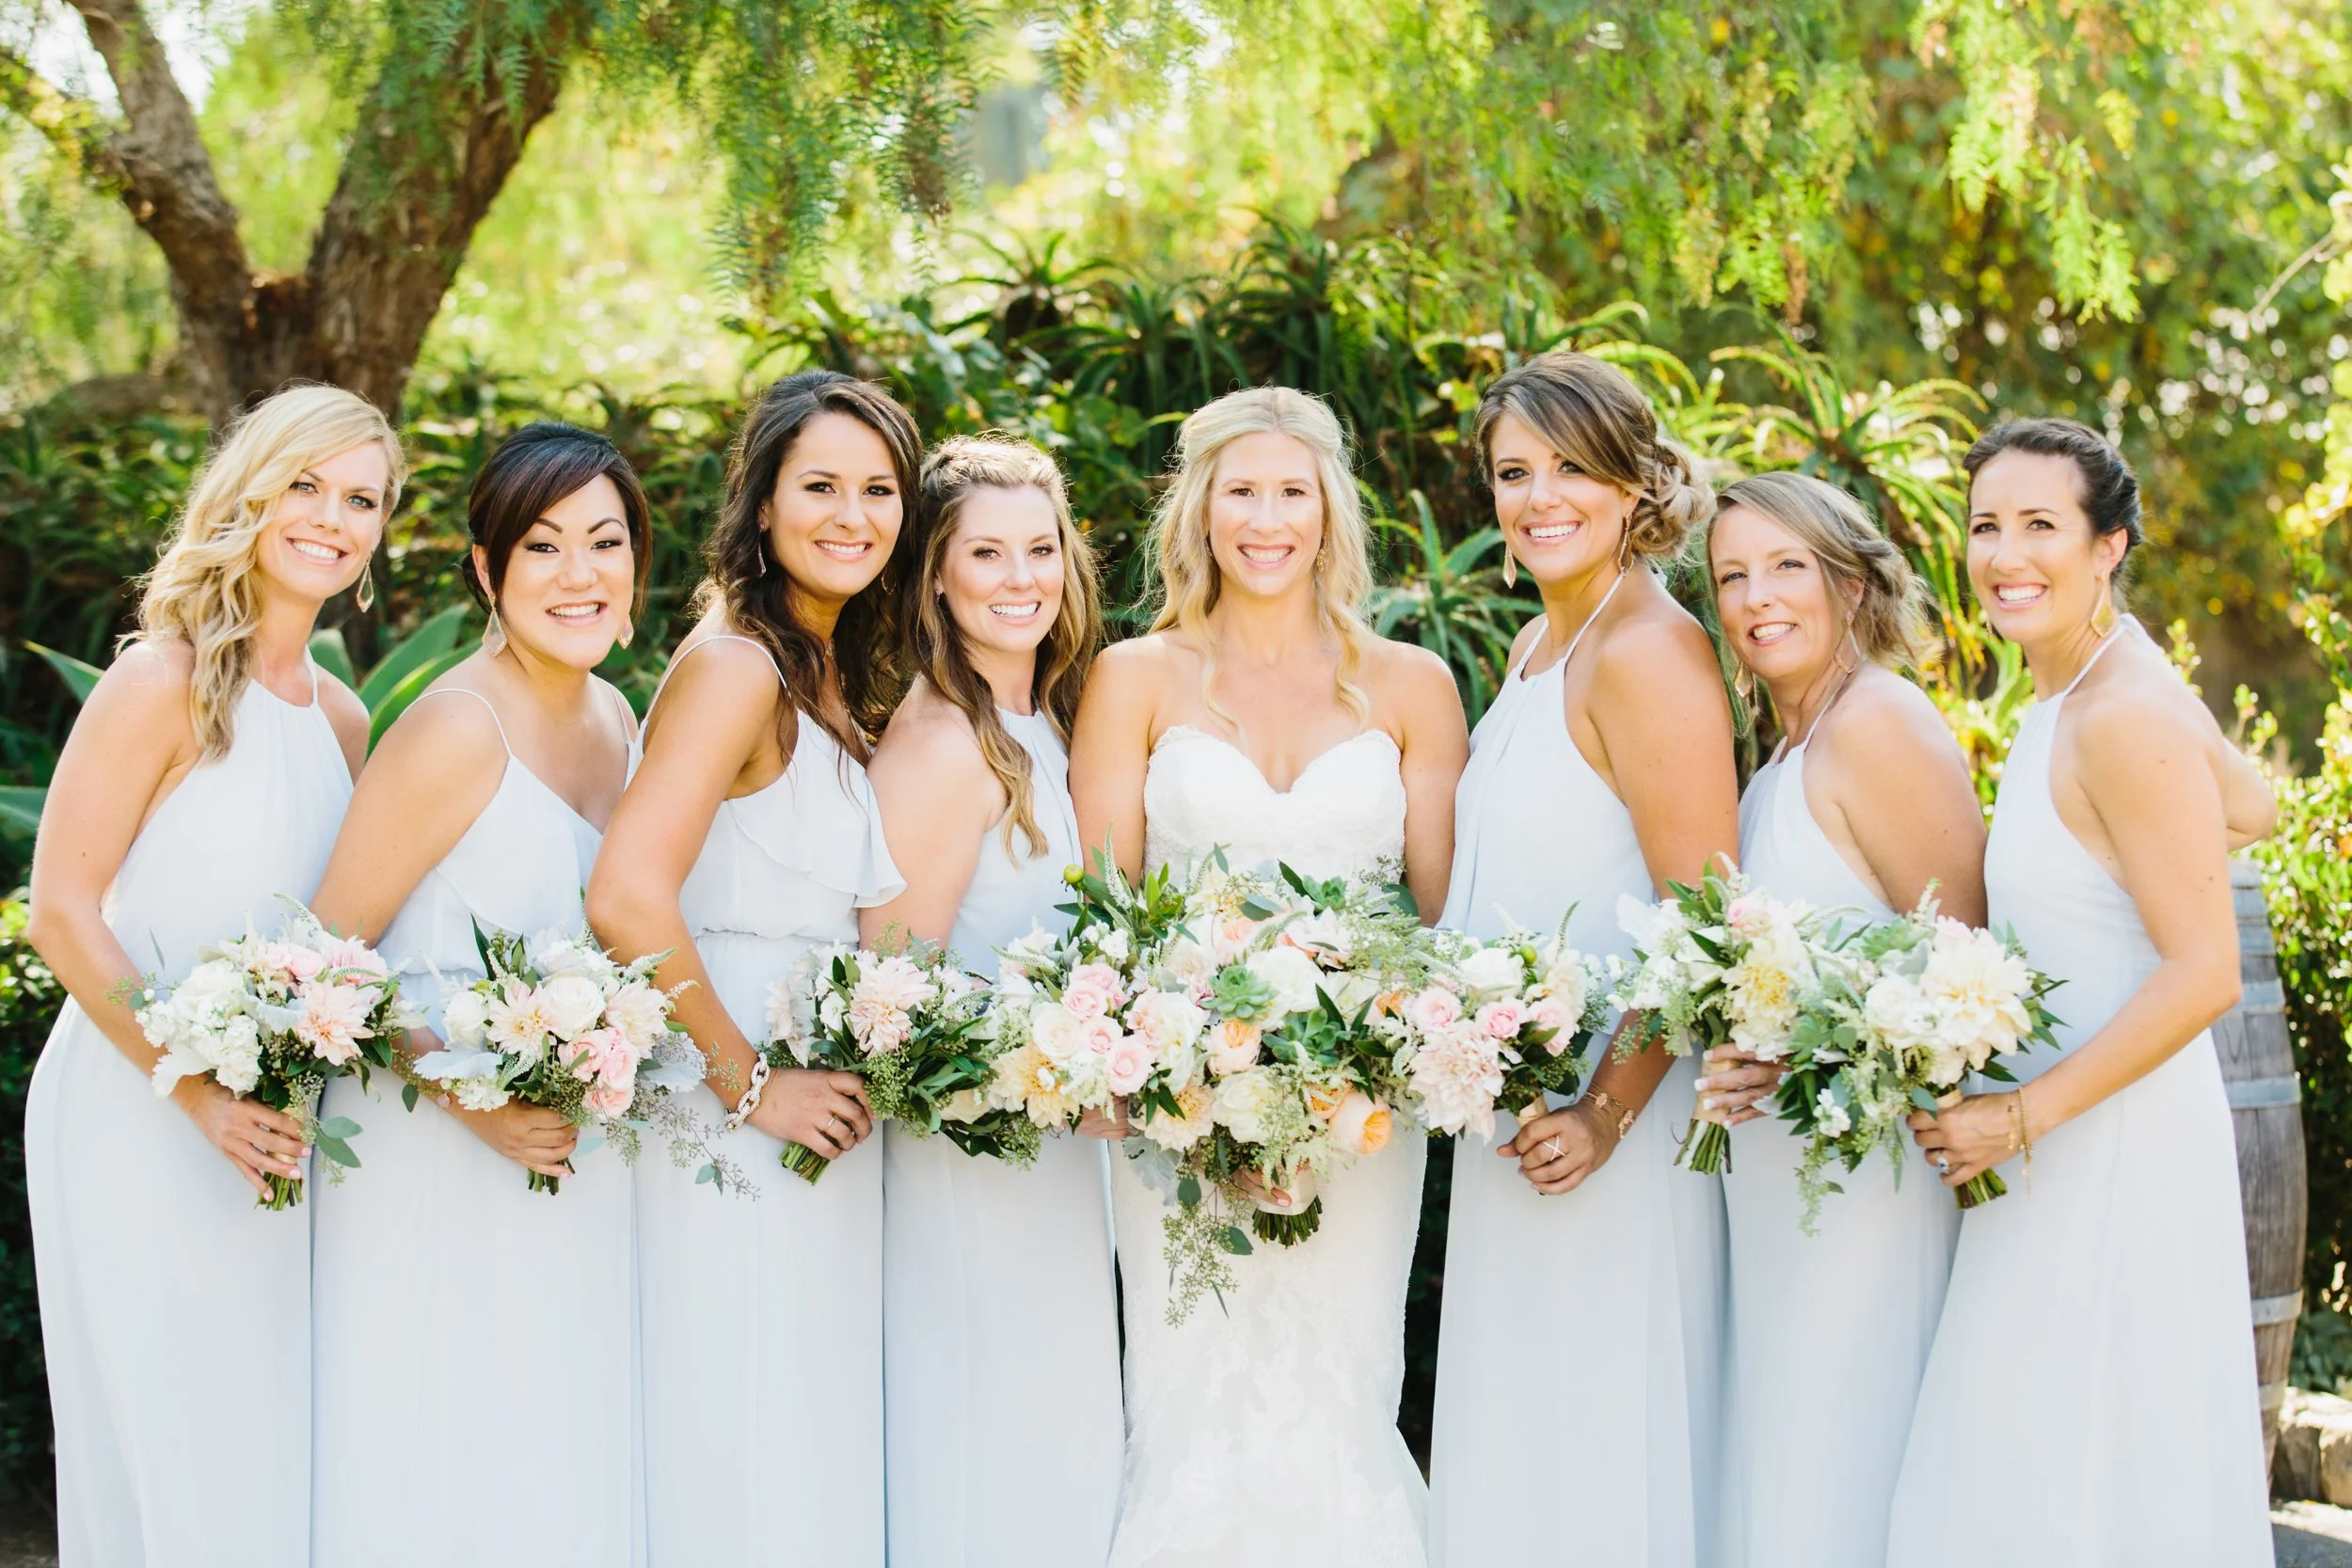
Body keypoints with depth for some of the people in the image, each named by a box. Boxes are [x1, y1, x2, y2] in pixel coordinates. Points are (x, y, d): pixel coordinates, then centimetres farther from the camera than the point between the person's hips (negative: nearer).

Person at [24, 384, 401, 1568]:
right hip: (137, 1116, -7)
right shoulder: (166, 681, -11)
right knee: (175, 1459, -2)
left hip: (269, 1124, 7)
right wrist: (197, 1091, -20)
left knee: (279, 1454, 10)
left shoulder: (342, 719, 10)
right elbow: (61, 913, -13)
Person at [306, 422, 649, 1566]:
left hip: (572, 1161, 8)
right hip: (435, 1164, -7)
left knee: (568, 1473, 12)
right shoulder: (458, 730, -15)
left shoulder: (619, 721, 8)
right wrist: (474, 1104, -21)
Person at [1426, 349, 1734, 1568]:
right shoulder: (1537, 646, 13)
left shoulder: (1644, 650, -15)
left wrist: (1608, 1113, -22)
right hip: (1516, 1116, 9)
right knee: (1516, 1446, 15)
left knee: (1603, 1458, -1)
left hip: (1607, 1126, -9)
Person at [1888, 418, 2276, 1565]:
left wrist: (2024, 1117, -20)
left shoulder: (2124, 720, -19)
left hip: (2115, 1146, -10)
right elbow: (2250, 812, 25)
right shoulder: (2077, 688, 10)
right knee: (2014, 1470, 14)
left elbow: (2204, 976, -21)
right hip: (2061, 1145, 10)